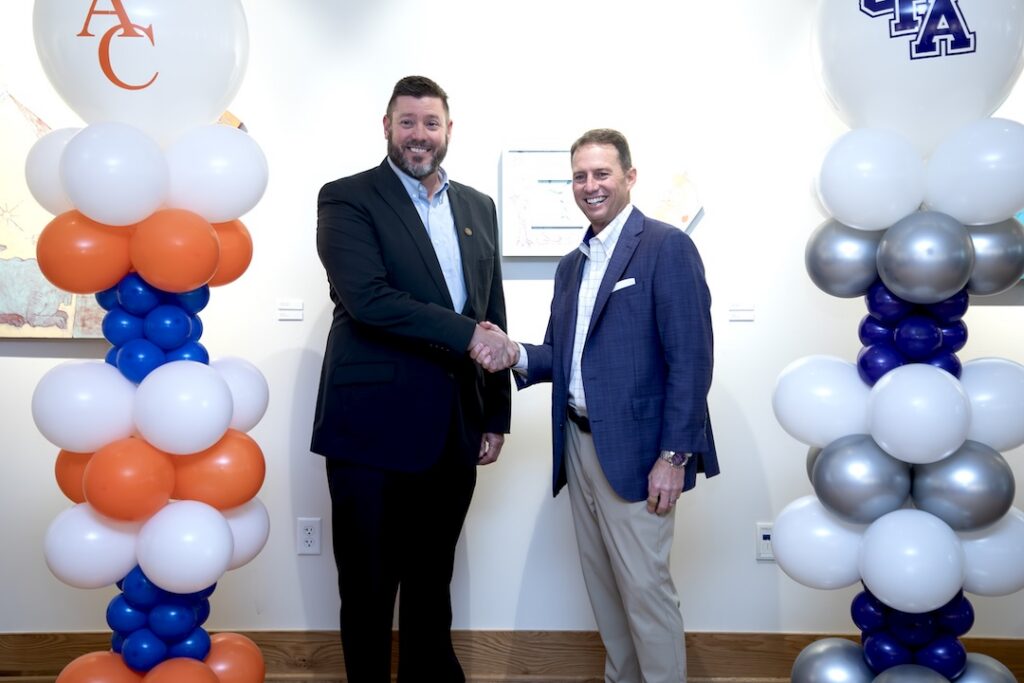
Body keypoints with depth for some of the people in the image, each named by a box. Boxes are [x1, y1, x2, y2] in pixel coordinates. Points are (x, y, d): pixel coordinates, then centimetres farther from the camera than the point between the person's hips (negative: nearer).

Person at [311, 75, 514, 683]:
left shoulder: (479, 207, 13)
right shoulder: (348, 198, -3)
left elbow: (494, 316, 14)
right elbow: (366, 298, -18)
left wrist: (497, 417, 11)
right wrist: (466, 333, -17)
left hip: (454, 433, 5)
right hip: (374, 427, -4)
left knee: (433, 582, 17)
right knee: (369, 585, 9)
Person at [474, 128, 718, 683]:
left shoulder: (667, 247, -8)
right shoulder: (571, 265, 16)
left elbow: (690, 359, -14)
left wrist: (674, 455, -18)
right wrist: (516, 356, -6)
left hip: (635, 450, -7)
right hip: (579, 445, 7)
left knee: (644, 585, -1)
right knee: (603, 584, 16)